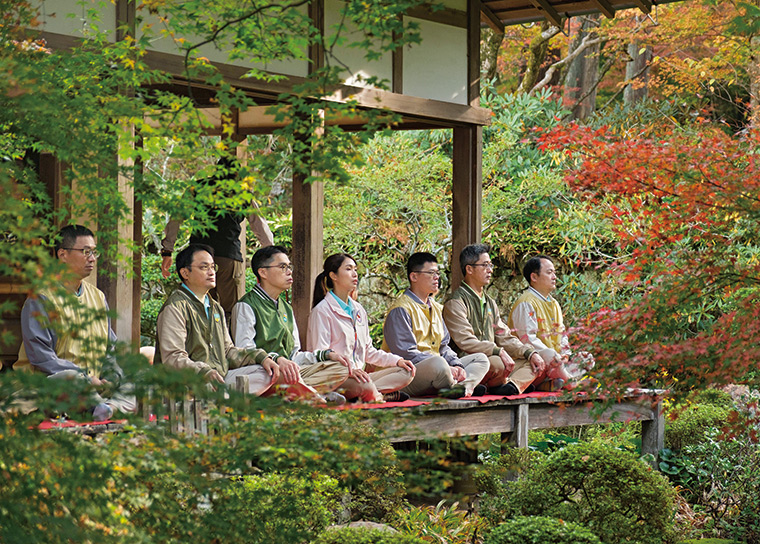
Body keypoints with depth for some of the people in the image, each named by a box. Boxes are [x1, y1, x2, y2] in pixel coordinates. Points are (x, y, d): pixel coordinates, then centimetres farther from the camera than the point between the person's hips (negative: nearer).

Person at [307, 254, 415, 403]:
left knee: (406, 373, -11)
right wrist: (348, 369, -31)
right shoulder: (322, 311, -5)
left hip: (357, 374, 9)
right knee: (365, 385, -40)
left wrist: (397, 360, 10)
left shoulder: (359, 310, 21)